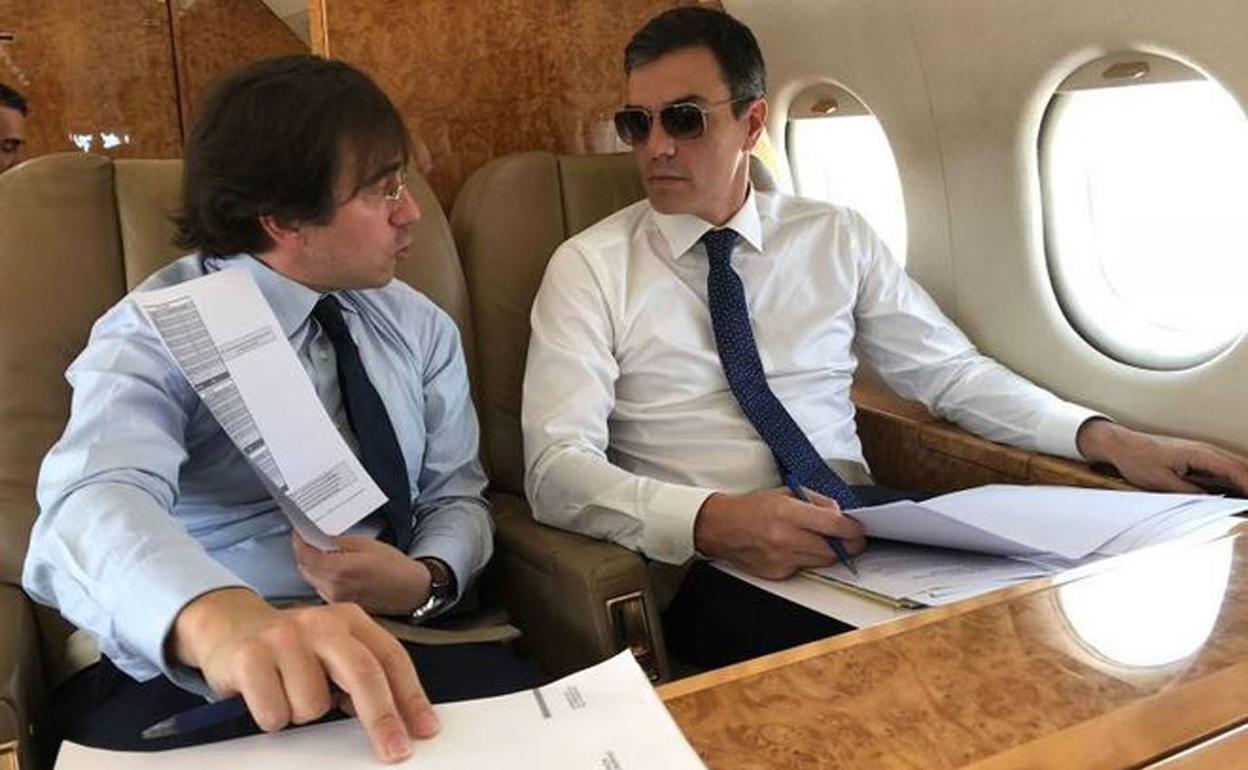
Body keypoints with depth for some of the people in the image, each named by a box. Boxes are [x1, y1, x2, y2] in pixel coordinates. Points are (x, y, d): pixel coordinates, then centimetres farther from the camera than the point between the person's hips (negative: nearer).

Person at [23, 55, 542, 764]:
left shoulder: (420, 327, 8)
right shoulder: (158, 335, -9)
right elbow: (97, 504, -27)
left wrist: (428, 580, -12)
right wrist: (220, 618, -50)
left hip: (384, 653, 4)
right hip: (184, 676, -4)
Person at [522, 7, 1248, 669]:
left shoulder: (835, 237, 11)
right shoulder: (590, 266, 1)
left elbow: (951, 369, 15)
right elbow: (557, 466, -10)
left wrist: (1106, 437, 0)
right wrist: (712, 520, -27)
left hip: (868, 529, 4)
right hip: (713, 562, -4)